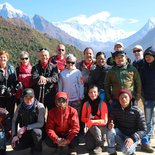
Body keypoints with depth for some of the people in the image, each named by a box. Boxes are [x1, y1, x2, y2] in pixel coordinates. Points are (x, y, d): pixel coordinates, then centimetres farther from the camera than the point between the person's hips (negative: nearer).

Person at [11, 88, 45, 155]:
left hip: (37, 131, -4)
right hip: (25, 134, 4)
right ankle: (32, 144, 16)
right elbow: (14, 121, -1)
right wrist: (14, 135, -12)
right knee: (16, 147, -14)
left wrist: (25, 128, -33)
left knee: (36, 131, -36)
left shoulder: (40, 107, -20)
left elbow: (40, 123, -25)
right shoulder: (20, 107, -7)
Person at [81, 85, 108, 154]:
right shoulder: (86, 104, -2)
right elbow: (83, 118, 3)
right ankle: (100, 145, 9)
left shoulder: (103, 104, -10)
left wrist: (92, 121, -22)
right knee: (90, 146, -24)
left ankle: (99, 146, -9)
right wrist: (89, 121, -17)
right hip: (91, 127, 1)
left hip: (101, 127, 0)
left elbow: (104, 121, -12)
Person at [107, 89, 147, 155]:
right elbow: (110, 123, 2)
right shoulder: (115, 110, -3)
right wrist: (110, 125, -24)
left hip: (132, 137, -3)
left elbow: (143, 130, -13)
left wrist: (133, 138, -28)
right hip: (120, 135, 3)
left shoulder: (137, 111, -13)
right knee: (110, 130, -28)